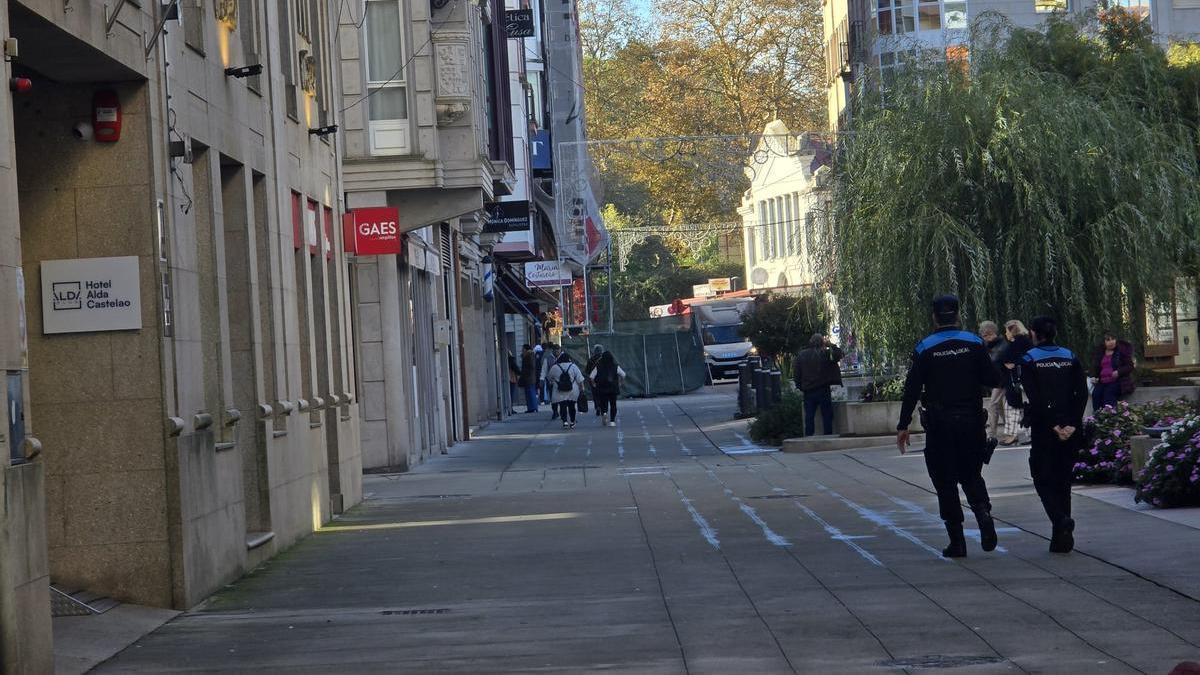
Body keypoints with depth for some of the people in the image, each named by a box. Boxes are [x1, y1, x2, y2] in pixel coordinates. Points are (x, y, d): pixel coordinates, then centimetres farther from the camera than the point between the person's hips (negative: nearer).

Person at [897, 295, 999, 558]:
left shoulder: (925, 349, -5)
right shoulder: (974, 343, -1)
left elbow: (912, 390, -6)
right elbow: (991, 380, -2)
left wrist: (903, 426, -2)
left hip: (939, 424, -2)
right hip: (971, 421, 2)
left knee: (945, 480, 5)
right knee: (971, 474, 16)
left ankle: (957, 542, 3)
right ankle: (983, 511, -13)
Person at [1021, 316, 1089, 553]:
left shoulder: (1029, 359, -3)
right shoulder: (1070, 358, 8)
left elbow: (1034, 397, -13)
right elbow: (1082, 393, -2)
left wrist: (1053, 425, -12)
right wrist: (1072, 424, -6)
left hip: (1044, 429, -4)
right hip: (1071, 430, 4)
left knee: (1043, 478, 5)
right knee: (1063, 480, 12)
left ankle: (1061, 519, -22)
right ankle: (1061, 539, 11)